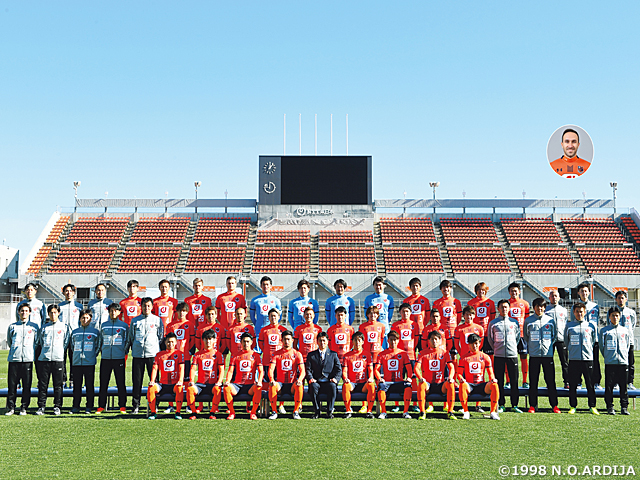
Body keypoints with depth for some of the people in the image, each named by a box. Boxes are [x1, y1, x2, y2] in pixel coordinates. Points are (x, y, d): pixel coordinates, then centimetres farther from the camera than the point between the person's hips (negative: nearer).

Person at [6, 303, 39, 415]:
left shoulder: (34, 326, 12)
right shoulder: (12, 326, 15)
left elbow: (37, 342, 14)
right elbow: (9, 342, 22)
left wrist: (31, 352, 8)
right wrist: (14, 351, 15)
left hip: (28, 359, -1)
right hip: (14, 359, 1)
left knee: (27, 385, -2)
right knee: (12, 384, -2)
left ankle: (24, 408, 4)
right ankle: (10, 407, 5)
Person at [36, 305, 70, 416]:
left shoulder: (64, 326, 10)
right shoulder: (44, 327, 15)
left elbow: (66, 342, 11)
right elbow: (40, 342, 18)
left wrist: (60, 351, 7)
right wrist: (45, 351, 10)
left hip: (58, 358, -1)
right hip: (44, 358, 1)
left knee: (58, 385, 0)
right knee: (42, 384, -1)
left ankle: (57, 407, 6)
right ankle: (41, 407, 4)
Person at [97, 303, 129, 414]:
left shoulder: (124, 325, 6)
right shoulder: (104, 325, 12)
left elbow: (127, 340, 13)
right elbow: (101, 340, 20)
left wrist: (124, 352, 7)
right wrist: (102, 351, 14)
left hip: (119, 358, -2)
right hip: (105, 358, 2)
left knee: (121, 383, -1)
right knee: (103, 383, 3)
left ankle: (122, 406, 6)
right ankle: (101, 406, 10)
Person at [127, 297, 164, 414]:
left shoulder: (157, 320, 10)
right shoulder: (135, 320, 13)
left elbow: (161, 337, 12)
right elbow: (130, 337, 19)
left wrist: (160, 351, 7)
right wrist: (129, 348, 13)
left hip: (153, 353, -1)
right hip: (138, 353, 1)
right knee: (137, 380, 1)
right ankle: (135, 405, 8)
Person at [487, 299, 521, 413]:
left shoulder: (514, 322, 8)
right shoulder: (493, 323, 4)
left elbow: (518, 336, 18)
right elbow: (490, 338, 13)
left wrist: (513, 347, 12)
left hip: (512, 355, 1)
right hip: (498, 356, -1)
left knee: (514, 381, 0)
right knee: (499, 381, 1)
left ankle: (514, 405, 6)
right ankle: (501, 405, 8)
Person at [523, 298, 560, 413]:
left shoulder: (550, 320, 6)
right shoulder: (528, 321, 4)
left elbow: (554, 336, 17)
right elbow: (525, 336, 14)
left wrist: (549, 346, 9)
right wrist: (529, 347, 9)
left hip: (548, 354, 0)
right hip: (534, 355, 0)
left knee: (551, 381, 0)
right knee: (533, 381, 2)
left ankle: (554, 405, 7)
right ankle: (532, 405, 8)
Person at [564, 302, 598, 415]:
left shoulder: (590, 326, 9)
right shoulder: (569, 326, 7)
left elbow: (593, 341, 17)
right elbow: (566, 342, 15)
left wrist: (589, 352, 13)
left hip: (588, 359, 0)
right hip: (573, 359, 0)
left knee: (590, 384, 1)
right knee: (572, 385, 2)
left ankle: (592, 406, 8)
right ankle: (573, 406, 10)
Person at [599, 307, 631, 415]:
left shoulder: (625, 330, 11)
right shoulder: (604, 331, 4)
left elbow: (627, 345, 17)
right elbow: (601, 346, 9)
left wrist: (624, 356, 13)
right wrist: (607, 357, 9)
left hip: (623, 362, 2)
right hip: (610, 363, -2)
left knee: (624, 386, 2)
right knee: (609, 386, -1)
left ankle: (624, 407, 9)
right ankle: (610, 407, 7)